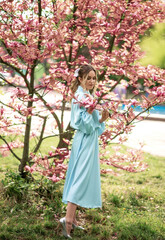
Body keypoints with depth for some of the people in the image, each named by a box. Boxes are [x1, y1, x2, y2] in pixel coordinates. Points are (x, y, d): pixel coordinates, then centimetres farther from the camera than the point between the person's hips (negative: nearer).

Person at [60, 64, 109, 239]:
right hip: (85, 142, -10)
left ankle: (72, 219, 17)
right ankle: (68, 219, -19)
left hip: (89, 141, 10)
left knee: (78, 178, 11)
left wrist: (101, 119, 3)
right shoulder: (82, 97, -14)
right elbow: (82, 124, -20)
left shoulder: (85, 95, 15)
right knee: (81, 178, -14)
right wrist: (90, 110, -30)